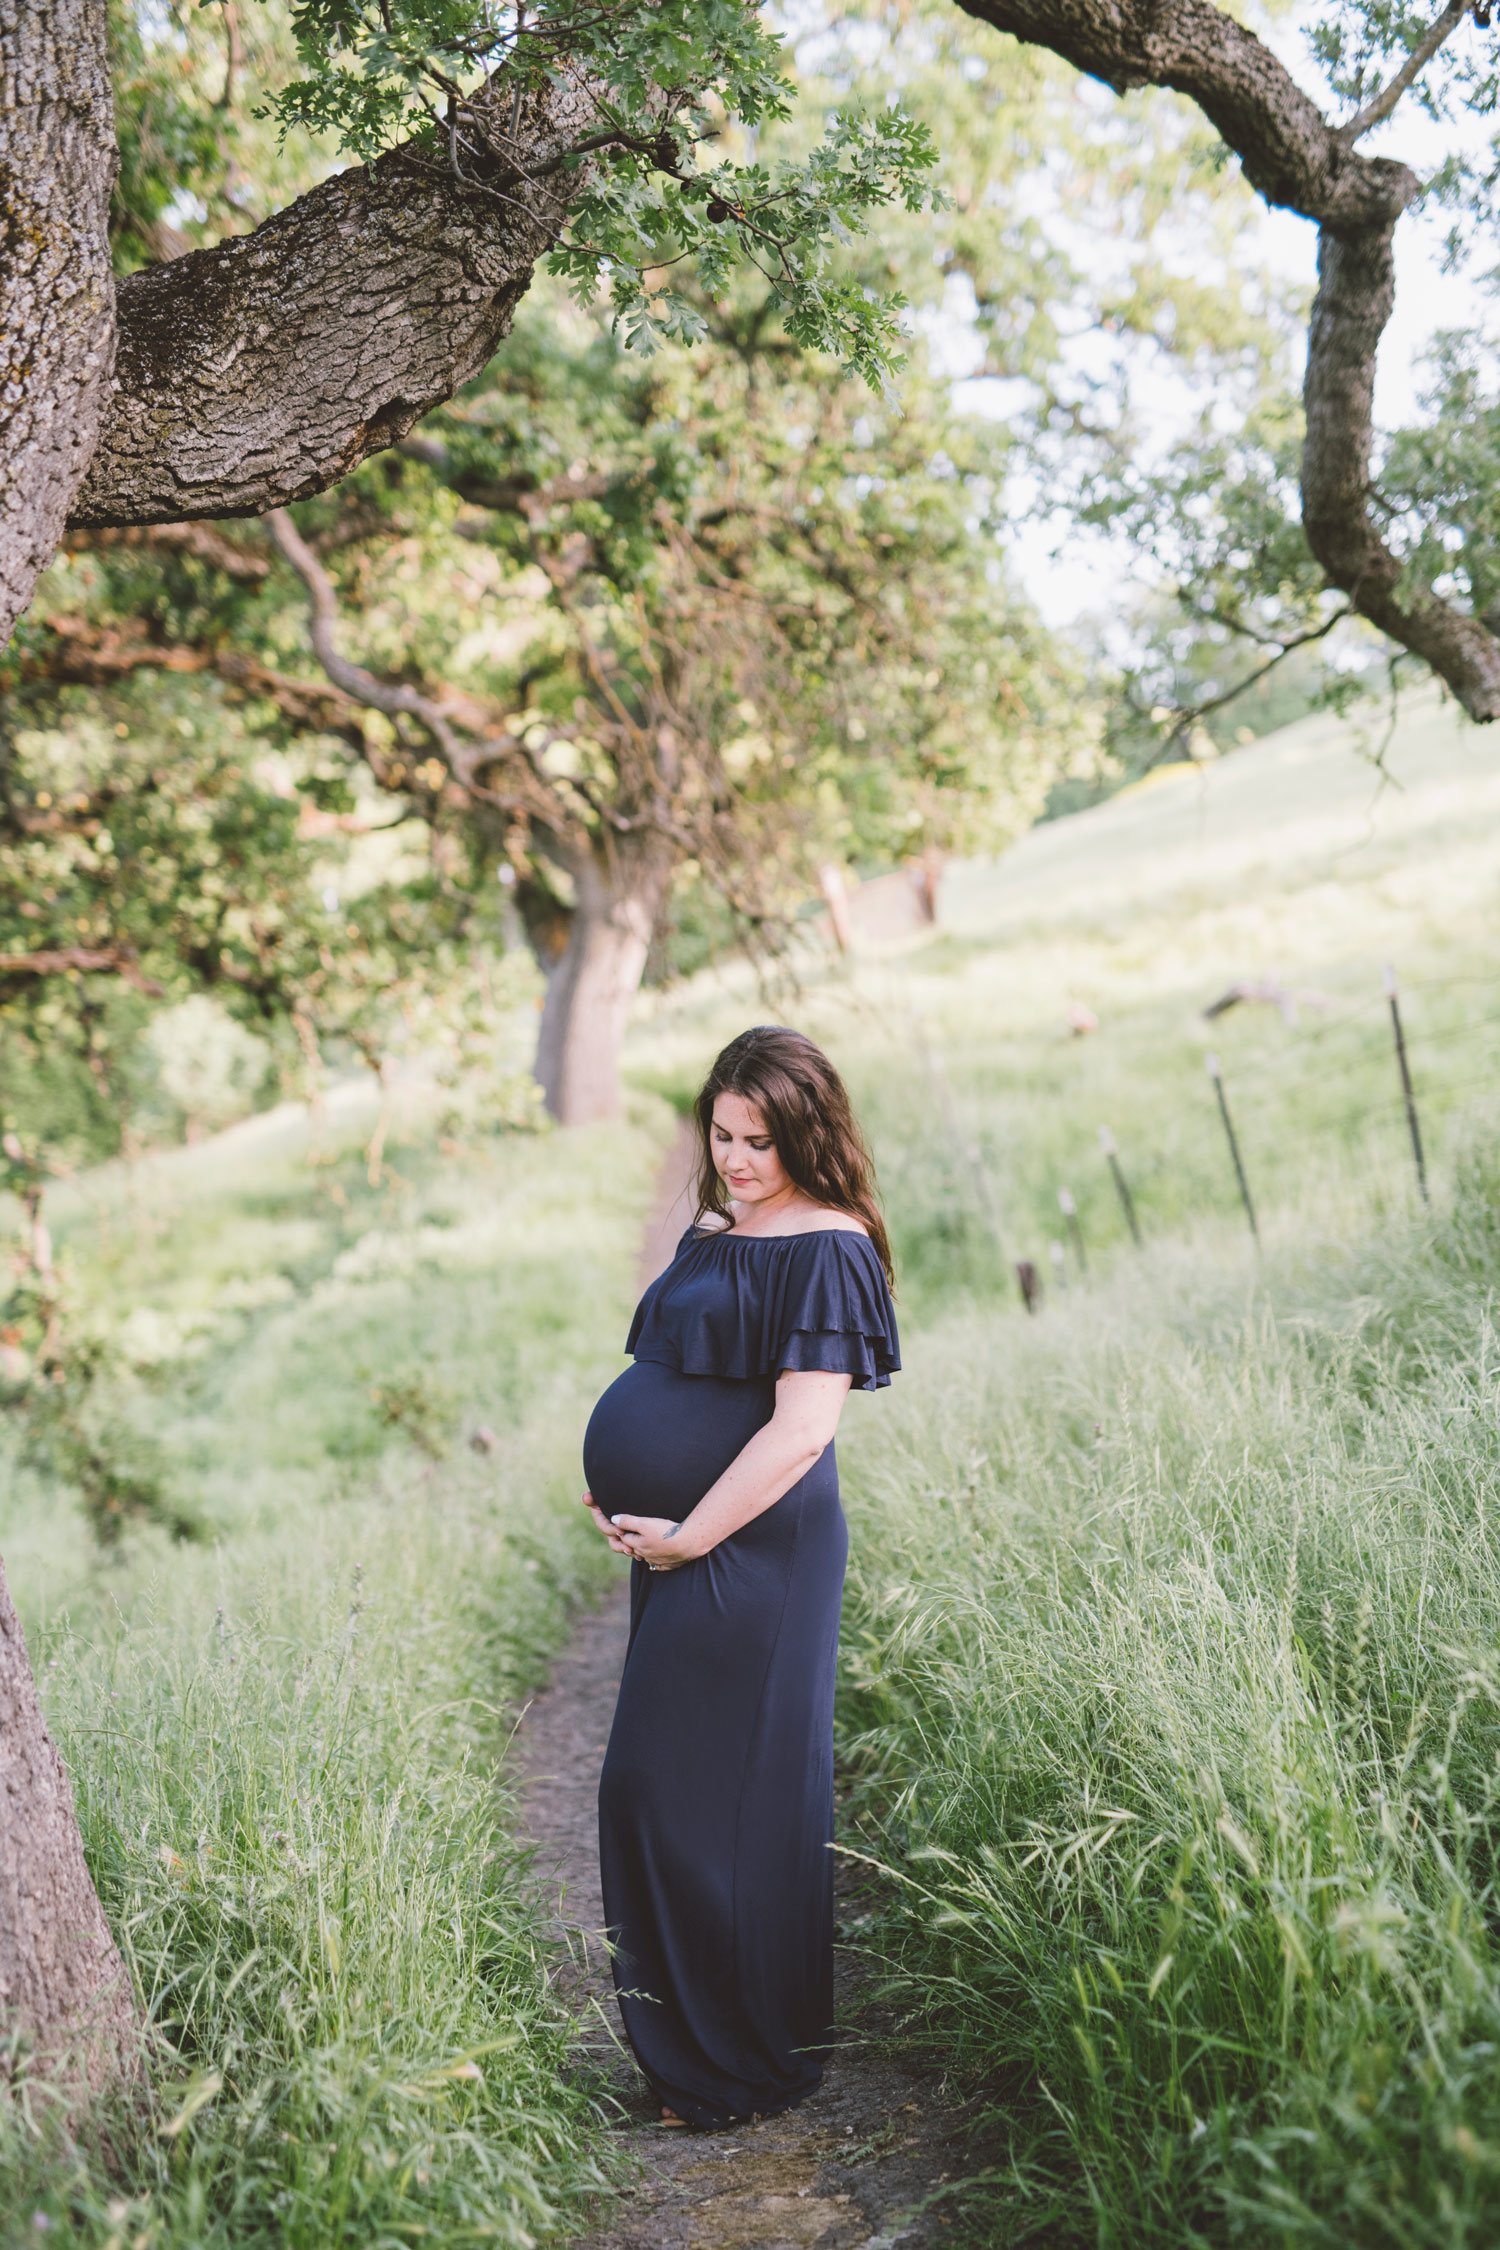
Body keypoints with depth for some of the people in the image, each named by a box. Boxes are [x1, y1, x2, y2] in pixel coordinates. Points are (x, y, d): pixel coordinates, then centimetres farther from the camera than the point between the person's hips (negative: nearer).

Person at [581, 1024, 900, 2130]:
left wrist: (690, 1537, -17)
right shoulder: (712, 1233, 14)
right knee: (660, 1784, 16)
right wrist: (625, 1499, 9)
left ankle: (743, 2062, 13)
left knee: (703, 1790, -3)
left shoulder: (826, 1249, -13)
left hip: (749, 1552, -9)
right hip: (678, 1542, 9)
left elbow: (803, 1428, -19)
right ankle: (686, 2029, 32)